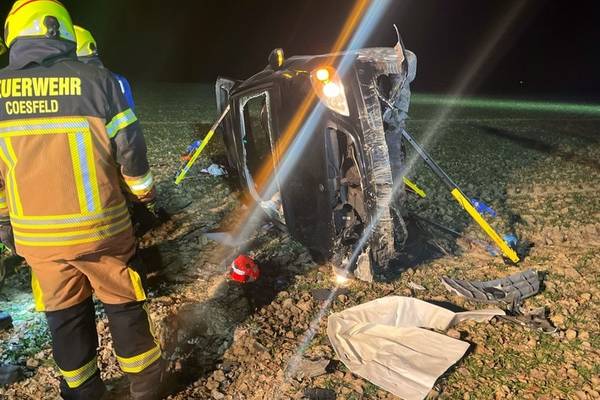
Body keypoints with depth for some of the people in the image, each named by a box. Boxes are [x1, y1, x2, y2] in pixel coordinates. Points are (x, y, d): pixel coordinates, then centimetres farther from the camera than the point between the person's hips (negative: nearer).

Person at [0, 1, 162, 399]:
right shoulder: (98, 80, -9)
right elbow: (129, 148, -8)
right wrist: (144, 189, 10)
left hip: (35, 235, 3)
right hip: (100, 228, -2)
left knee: (65, 316, 19)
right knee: (125, 307, 15)